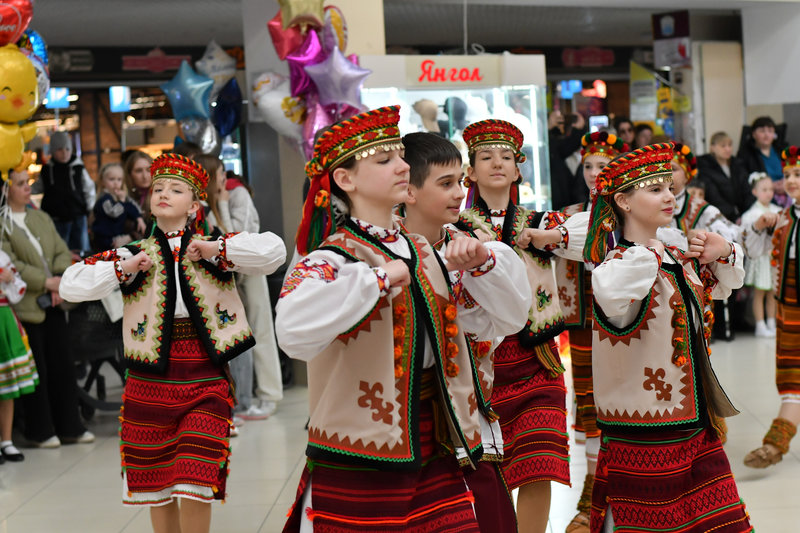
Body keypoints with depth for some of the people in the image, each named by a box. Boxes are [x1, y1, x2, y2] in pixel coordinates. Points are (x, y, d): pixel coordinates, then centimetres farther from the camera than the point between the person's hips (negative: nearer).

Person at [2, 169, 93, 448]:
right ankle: (39, 432, 12)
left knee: (63, 366, 9)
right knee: (36, 372, 0)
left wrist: (60, 281, -8)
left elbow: (62, 252, 11)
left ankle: (69, 427, 18)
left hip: (53, 304, 7)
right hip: (25, 307, -7)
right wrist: (46, 282, -19)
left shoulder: (41, 218, 15)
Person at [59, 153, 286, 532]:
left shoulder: (217, 248, 5)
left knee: (196, 484, -10)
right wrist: (124, 268, -7)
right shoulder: (133, 255, 7)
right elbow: (70, 286, 1)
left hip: (205, 382, -2)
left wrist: (216, 250, -11)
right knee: (157, 485, 10)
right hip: (150, 383, 2)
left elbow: (274, 251, -9)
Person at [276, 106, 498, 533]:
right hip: (361, 464, -6)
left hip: (433, 451, 6)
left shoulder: (421, 252, 11)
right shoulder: (333, 257, -11)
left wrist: (481, 265, 1)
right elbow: (294, 330, -33)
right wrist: (379, 278, -24)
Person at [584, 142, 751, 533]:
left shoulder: (679, 260, 10)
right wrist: (648, 254, -24)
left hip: (694, 425, 8)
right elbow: (611, 295, -41)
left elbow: (721, 285, 31)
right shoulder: (621, 262, -15)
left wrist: (723, 254, 9)